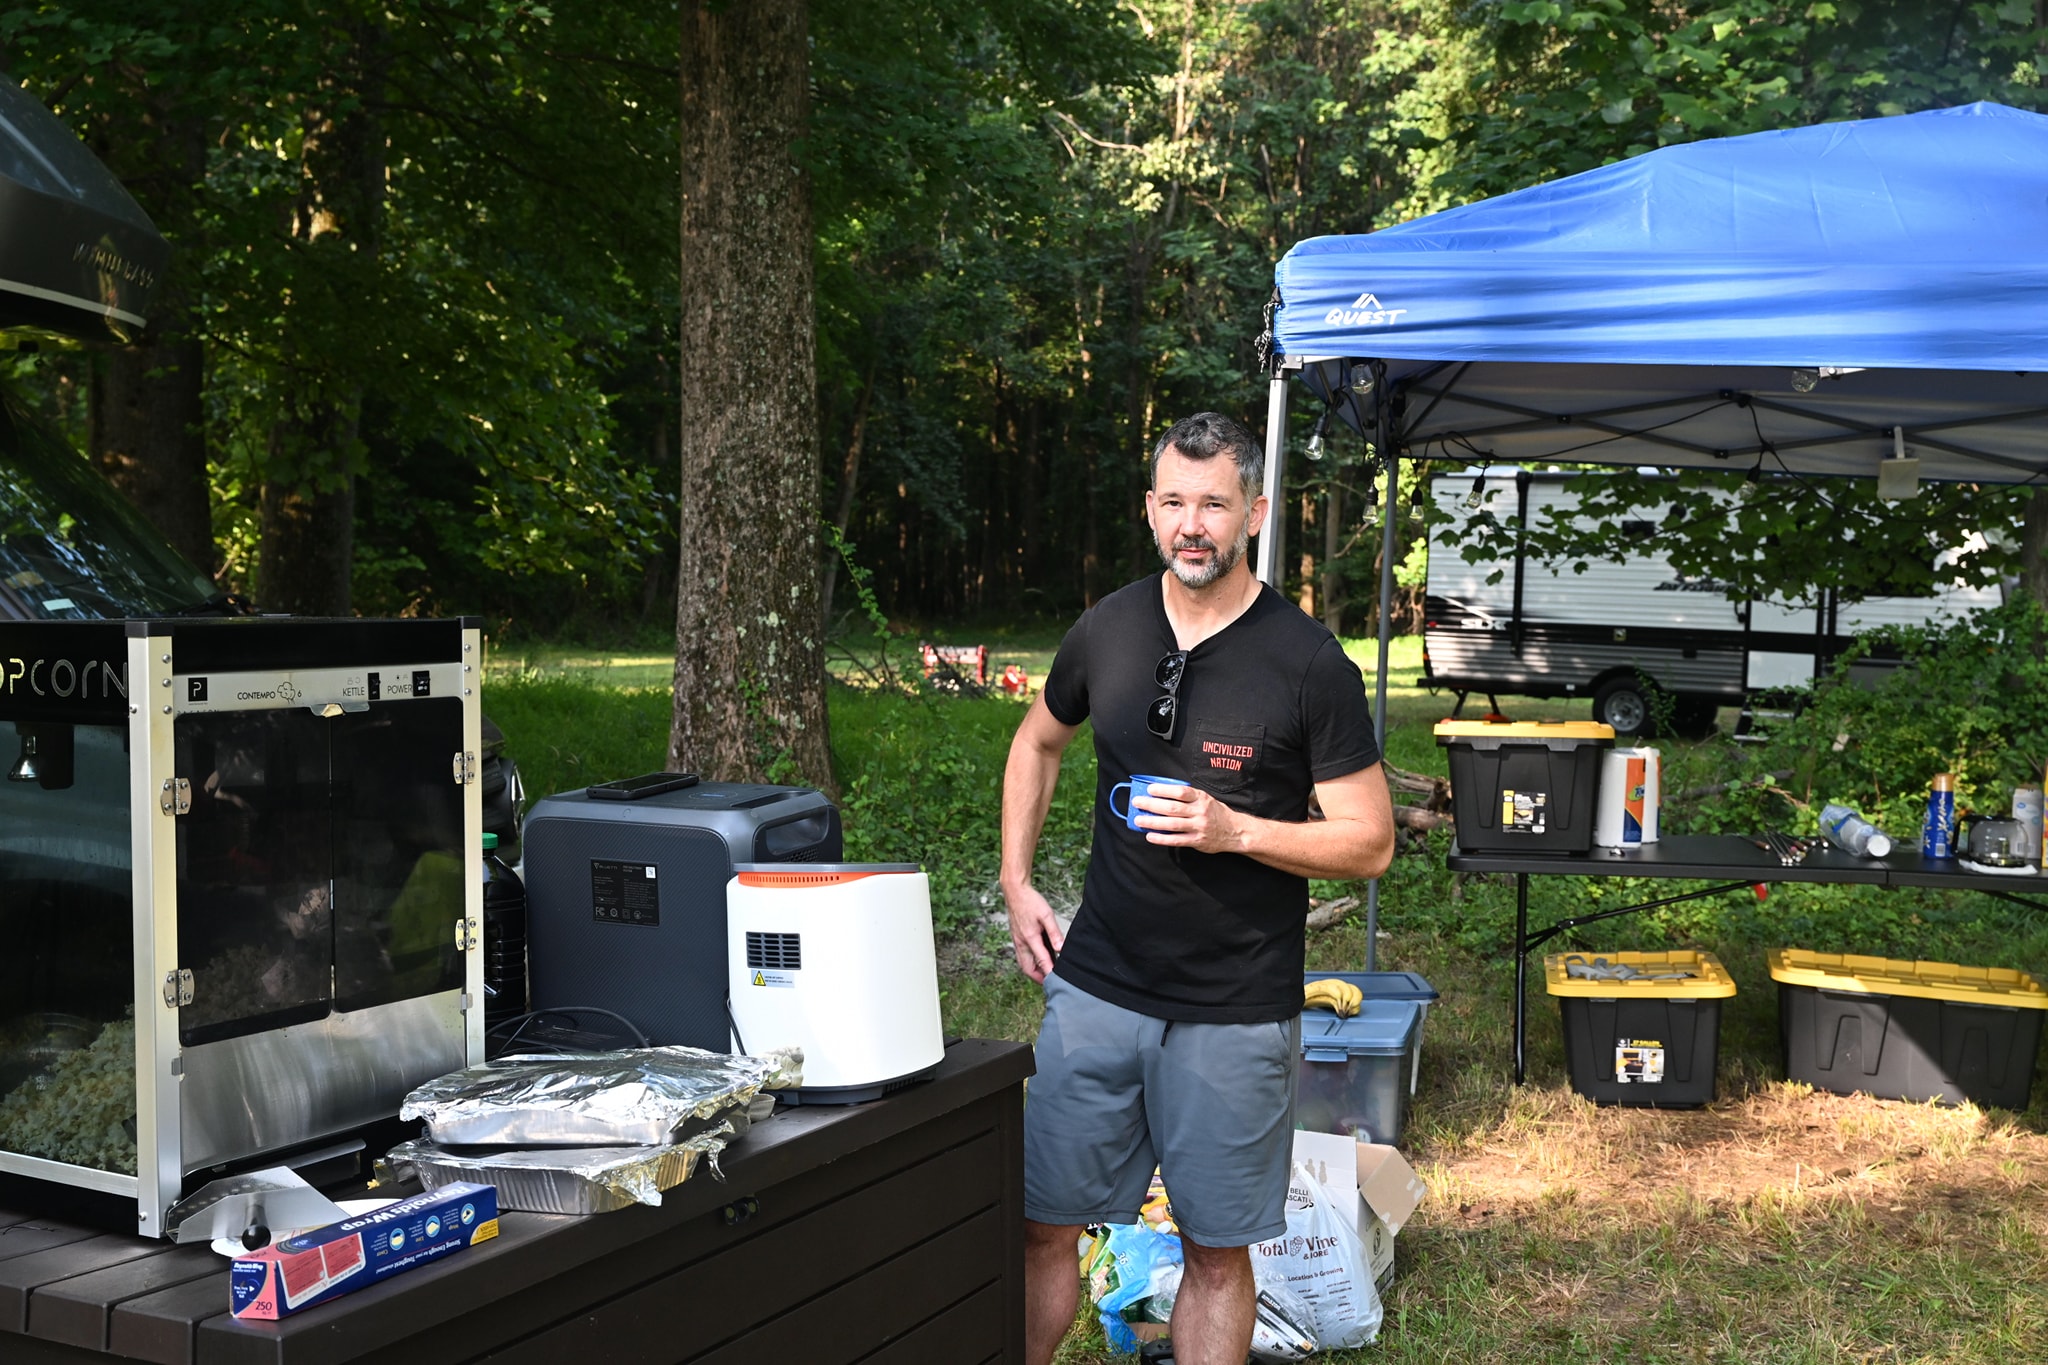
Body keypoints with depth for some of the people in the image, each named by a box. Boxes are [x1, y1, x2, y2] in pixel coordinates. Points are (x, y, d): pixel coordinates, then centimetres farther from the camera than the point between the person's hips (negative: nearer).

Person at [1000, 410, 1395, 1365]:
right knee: (1042, 1224, 8)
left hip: (1237, 1015, -3)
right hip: (1095, 988, 3)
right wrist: (1017, 885, 11)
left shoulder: (1309, 664, -10)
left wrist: (1236, 830, -22)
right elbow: (1037, 743, 20)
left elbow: (1370, 842, -7)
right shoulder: (1108, 630, 2)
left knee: (1217, 1250, 9)